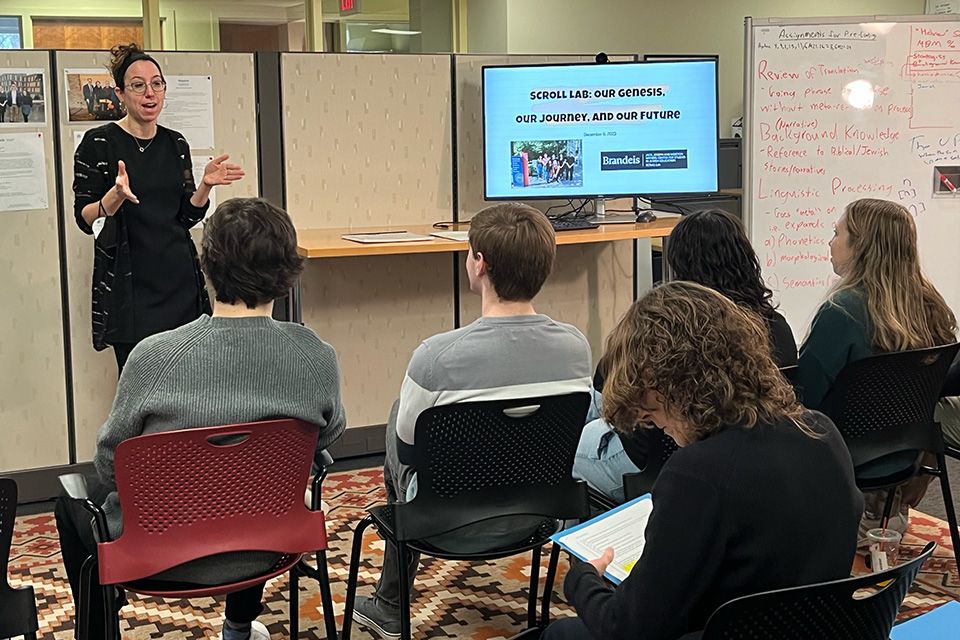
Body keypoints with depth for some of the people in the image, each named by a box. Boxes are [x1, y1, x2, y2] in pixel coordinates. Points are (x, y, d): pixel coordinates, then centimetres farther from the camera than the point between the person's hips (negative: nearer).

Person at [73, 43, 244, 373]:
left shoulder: (176, 144, 11)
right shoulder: (98, 143, -4)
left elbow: (187, 217, 13)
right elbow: (85, 219, -6)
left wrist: (206, 185, -4)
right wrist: (117, 195, -24)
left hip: (180, 279, 4)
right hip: (129, 285, -4)